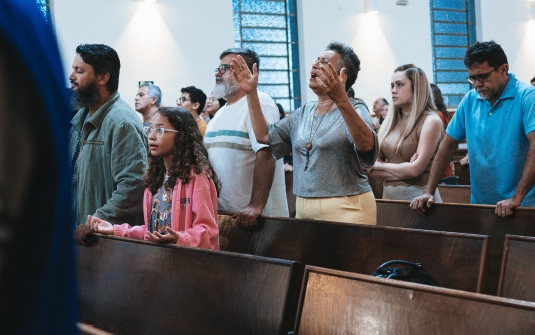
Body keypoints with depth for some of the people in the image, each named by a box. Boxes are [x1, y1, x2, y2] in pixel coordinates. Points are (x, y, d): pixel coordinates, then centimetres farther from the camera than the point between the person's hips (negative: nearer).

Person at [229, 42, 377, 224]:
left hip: (345, 209, -6)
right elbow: (264, 135, 13)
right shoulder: (303, 112, 13)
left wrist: (341, 100, -40)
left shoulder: (355, 110, -7)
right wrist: (251, 92, 5)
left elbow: (366, 145, -27)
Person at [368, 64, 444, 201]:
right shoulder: (389, 121, 8)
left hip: (417, 195, -5)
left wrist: (381, 165, -2)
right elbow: (372, 169, 4)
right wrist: (403, 171, -11)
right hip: (389, 194, 5)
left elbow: (415, 169, -16)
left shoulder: (430, 121, -9)